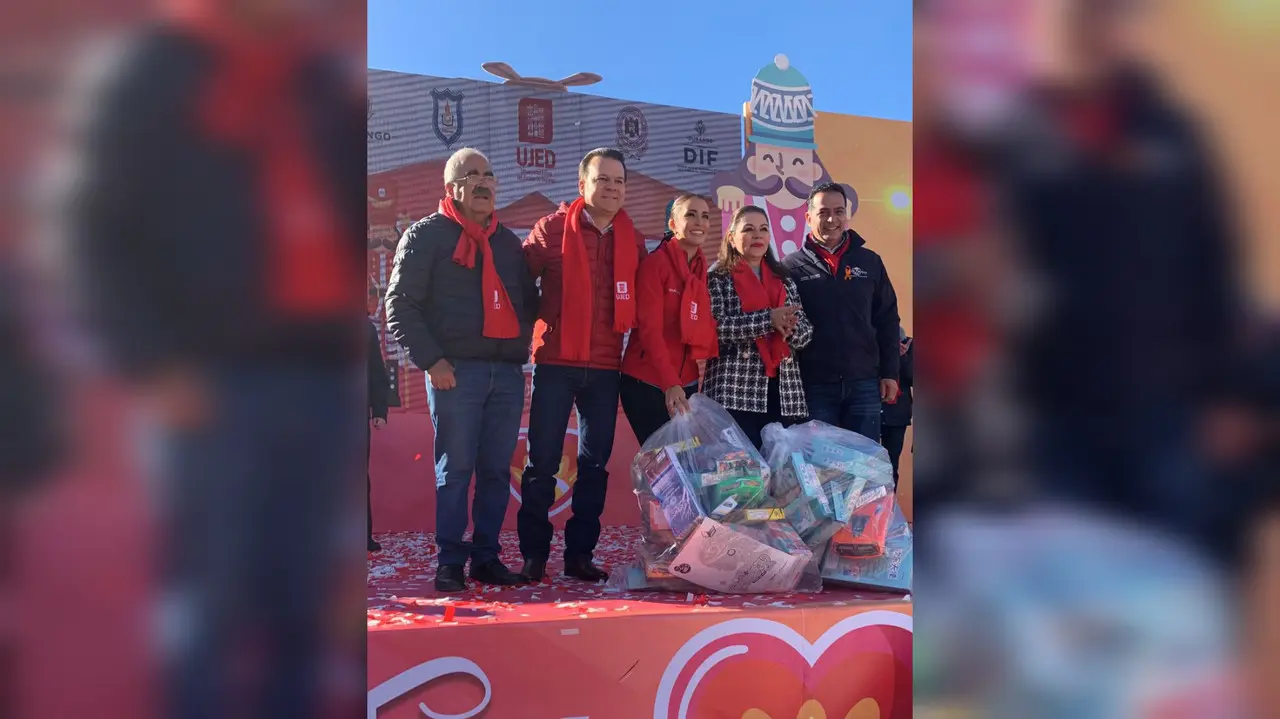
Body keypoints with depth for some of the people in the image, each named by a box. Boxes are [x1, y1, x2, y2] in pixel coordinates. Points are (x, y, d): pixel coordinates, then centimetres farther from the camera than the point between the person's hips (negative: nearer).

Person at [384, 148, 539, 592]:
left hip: (507, 372, 5)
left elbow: (528, 300, 27)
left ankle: (486, 556, 14)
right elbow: (400, 305, -4)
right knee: (455, 469, -2)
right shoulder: (427, 234, 3)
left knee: (496, 470, 5)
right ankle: (450, 561, 7)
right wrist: (432, 360, -11)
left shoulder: (507, 240, 19)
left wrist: (521, 345, 11)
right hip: (456, 372, -4)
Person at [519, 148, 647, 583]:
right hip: (556, 362, -3)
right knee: (543, 461, 0)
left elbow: (640, 298, 14)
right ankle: (534, 554, 12)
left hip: (605, 367, 3)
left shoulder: (633, 240, 7)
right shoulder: (552, 229, -2)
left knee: (595, 463, 7)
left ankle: (580, 553, 17)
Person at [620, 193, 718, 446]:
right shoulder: (655, 263, -10)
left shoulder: (703, 269, 9)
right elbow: (649, 328, -17)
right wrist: (669, 382, -26)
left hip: (687, 383, 6)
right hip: (647, 383, -6)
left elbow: (704, 322, 13)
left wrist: (703, 354, -8)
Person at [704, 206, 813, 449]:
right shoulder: (717, 279, 4)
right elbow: (715, 327, -12)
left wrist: (789, 327, -13)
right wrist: (768, 319, -18)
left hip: (785, 395, 5)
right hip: (735, 393, -4)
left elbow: (806, 332, 10)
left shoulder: (784, 281, 18)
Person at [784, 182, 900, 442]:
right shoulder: (792, 266, 1)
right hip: (814, 385, -2)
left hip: (864, 384, 2)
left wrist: (890, 373, 5)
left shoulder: (870, 262, 8)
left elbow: (887, 321, 11)